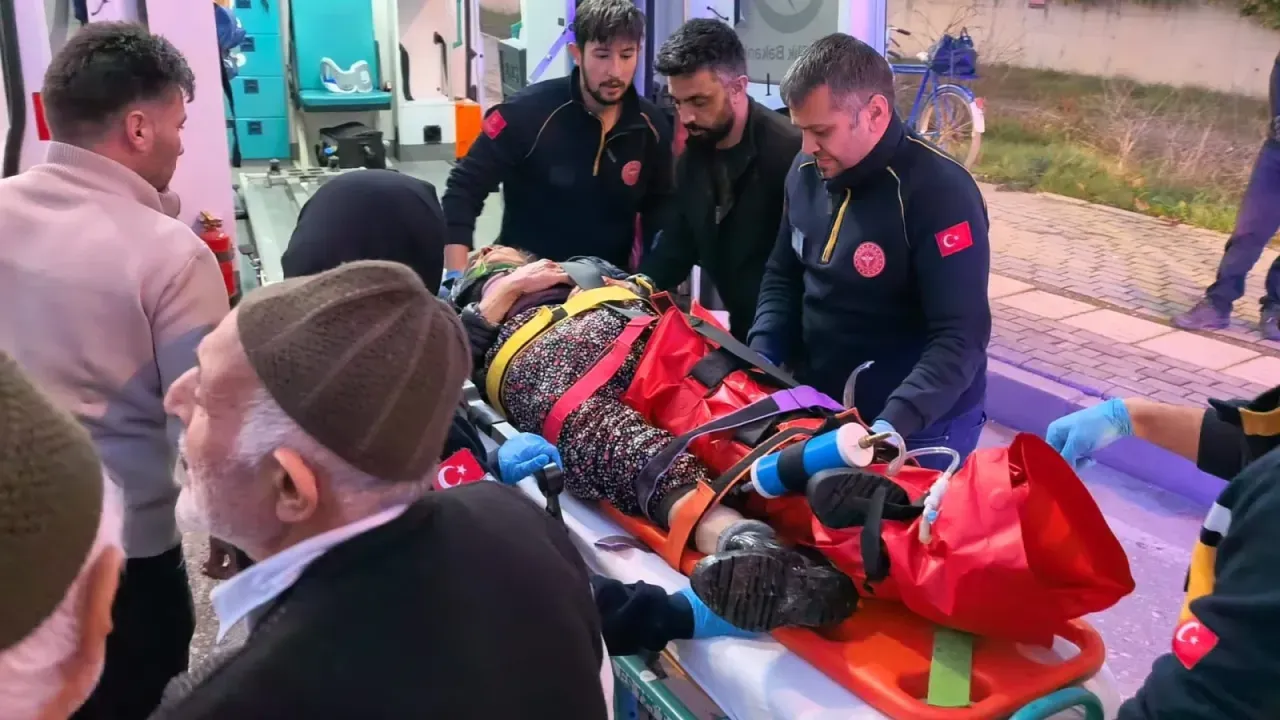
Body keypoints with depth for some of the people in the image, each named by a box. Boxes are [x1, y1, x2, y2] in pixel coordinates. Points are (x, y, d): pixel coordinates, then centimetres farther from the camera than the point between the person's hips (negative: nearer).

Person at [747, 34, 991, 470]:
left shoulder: (940, 193, -23)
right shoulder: (807, 173, 0)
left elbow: (960, 337, -27)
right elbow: (783, 277, 11)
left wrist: (894, 425, -39)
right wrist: (760, 359, -6)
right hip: (818, 406, 7)